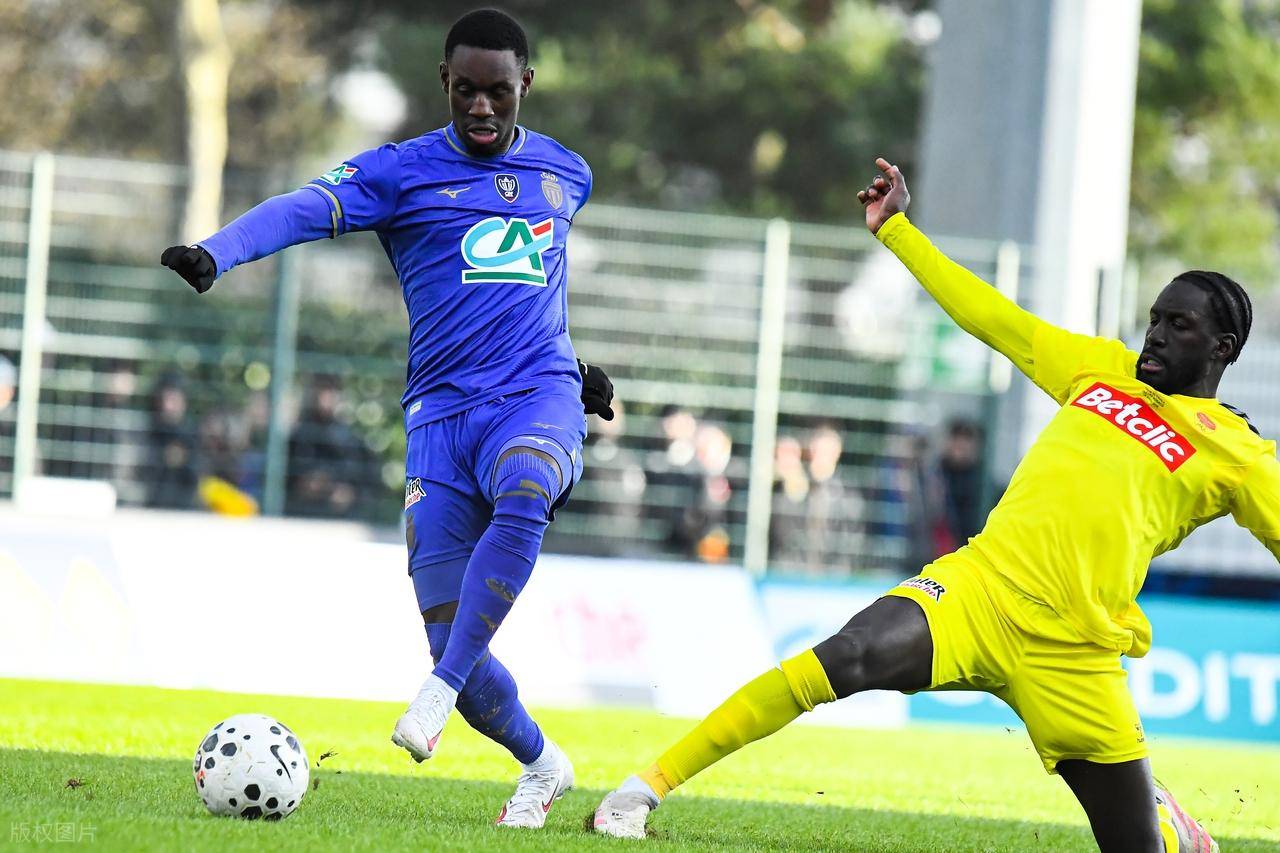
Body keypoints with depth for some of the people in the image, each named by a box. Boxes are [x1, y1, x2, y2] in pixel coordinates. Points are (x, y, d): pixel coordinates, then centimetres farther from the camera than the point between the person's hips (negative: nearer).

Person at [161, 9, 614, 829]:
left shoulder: (566, 174, 14)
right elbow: (302, 209, -17)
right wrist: (214, 253, -34)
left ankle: (439, 695, -35)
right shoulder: (400, 172, 2)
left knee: (522, 493, -38)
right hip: (441, 413, 0)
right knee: (448, 634, -6)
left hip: (539, 398, 0)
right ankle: (542, 764, 22)